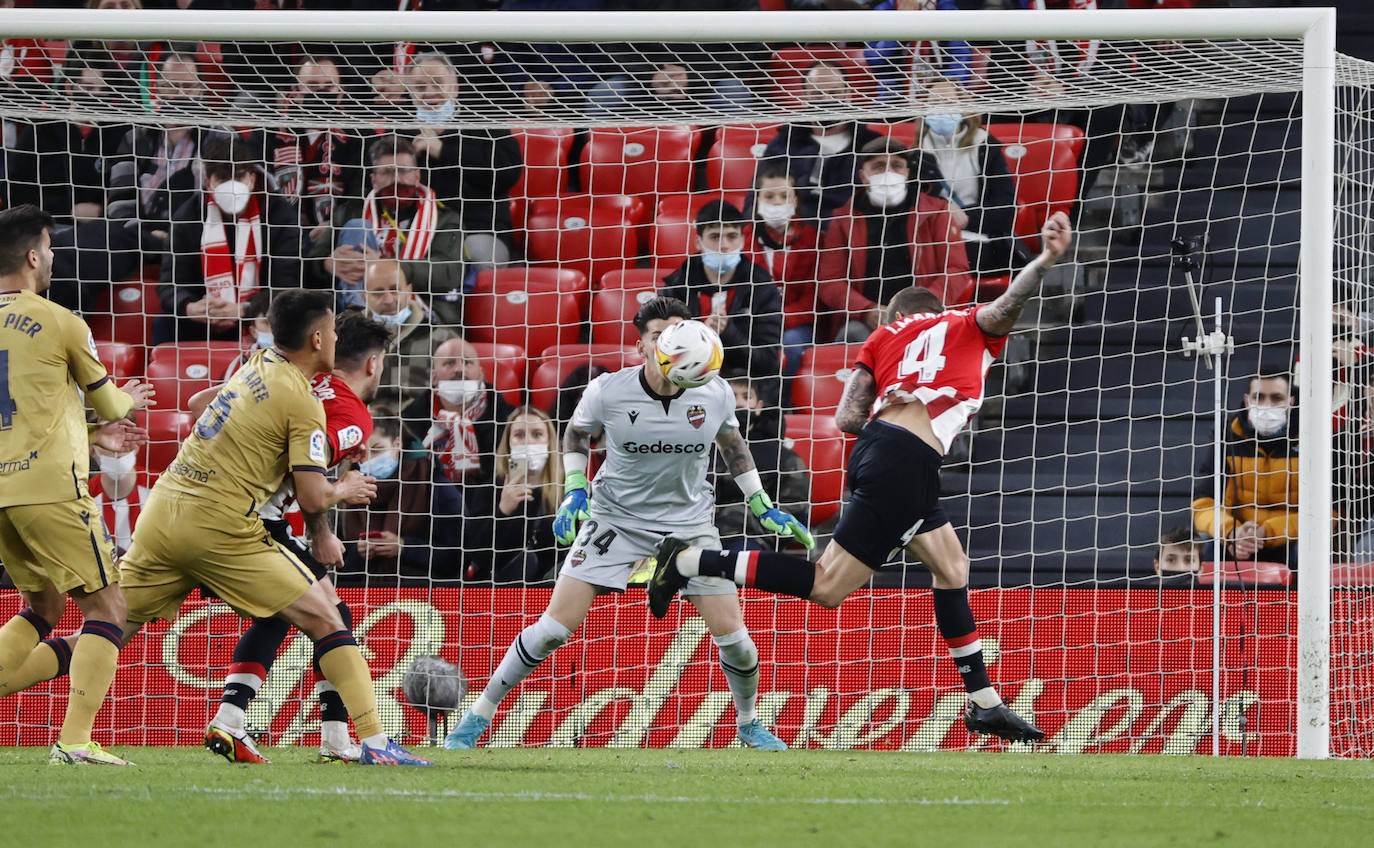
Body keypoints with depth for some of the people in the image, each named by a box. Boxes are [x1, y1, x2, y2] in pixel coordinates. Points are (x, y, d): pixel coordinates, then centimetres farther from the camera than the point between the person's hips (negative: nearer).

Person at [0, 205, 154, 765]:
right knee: (105, 607, 0)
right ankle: (75, 740, -13)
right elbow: (107, 401, 9)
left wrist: (95, 438, 28)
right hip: (50, 487, -7)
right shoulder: (59, 324, -5)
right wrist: (127, 400, 34)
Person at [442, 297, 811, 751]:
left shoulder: (715, 394, -12)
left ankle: (748, 724, 23)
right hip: (615, 517, -2)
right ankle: (478, 715, 4)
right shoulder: (608, 391, -17)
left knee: (731, 634, -7)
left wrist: (764, 508, 10)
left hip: (689, 521, 2)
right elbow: (576, 435, 5)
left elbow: (732, 444, 10)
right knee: (556, 625, -11)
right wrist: (574, 493, -7)